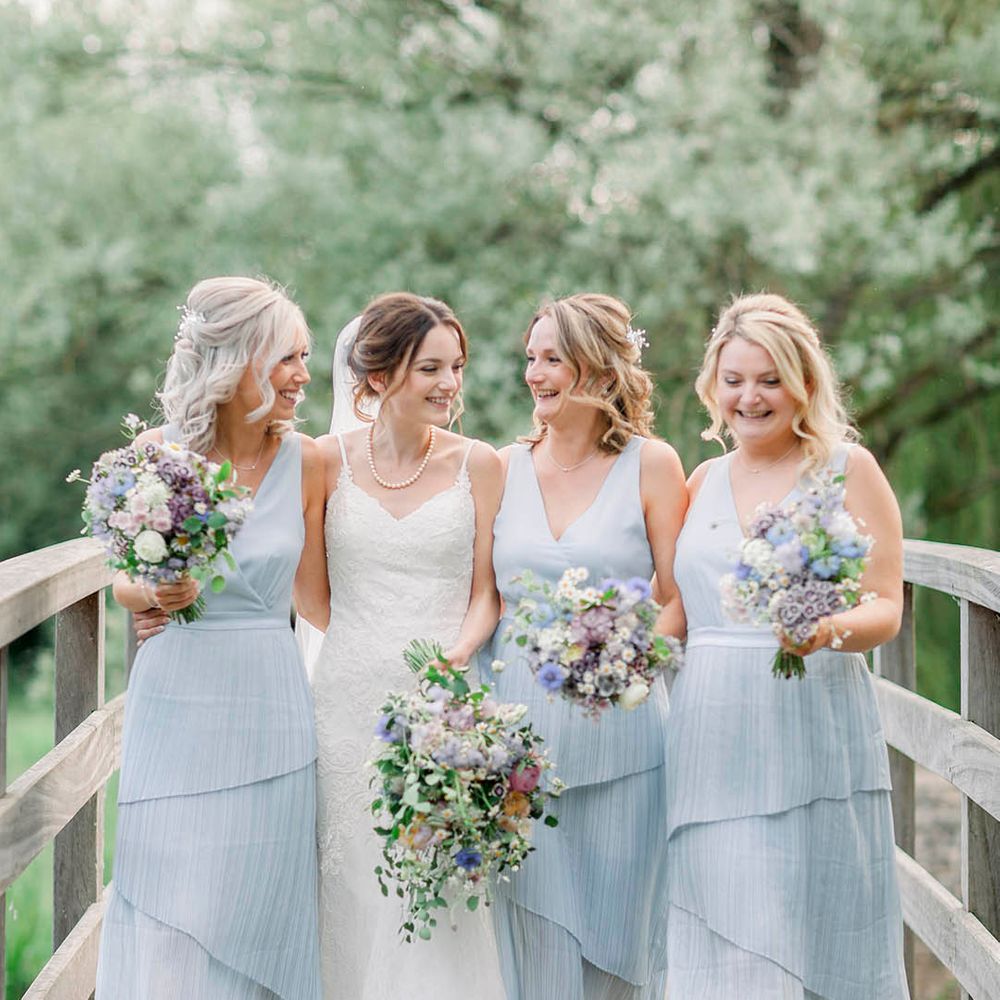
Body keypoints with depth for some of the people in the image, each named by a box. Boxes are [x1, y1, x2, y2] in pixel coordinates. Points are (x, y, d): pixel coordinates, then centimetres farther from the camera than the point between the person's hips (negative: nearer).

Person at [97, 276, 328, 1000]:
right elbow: (125, 578, 10)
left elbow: (313, 600, 8)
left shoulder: (305, 462, 0)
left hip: (269, 709, 1)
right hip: (176, 703, 0)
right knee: (168, 924, 0)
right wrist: (152, 595, -11)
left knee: (253, 921, 5)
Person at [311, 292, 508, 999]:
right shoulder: (329, 460, 2)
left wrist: (454, 658, -15)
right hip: (349, 699, 1)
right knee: (354, 889, 5)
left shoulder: (478, 464, 2)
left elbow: (487, 594, 2)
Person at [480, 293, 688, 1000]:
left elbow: (682, 601, -2)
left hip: (618, 729, -2)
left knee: (615, 932, 5)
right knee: (532, 935, 6)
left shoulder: (652, 465, -2)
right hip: (518, 725, 2)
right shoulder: (506, 467, 7)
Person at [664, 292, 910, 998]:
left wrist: (829, 632, -23)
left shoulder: (847, 468, 2)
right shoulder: (704, 482, 15)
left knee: (816, 937, -3)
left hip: (812, 732, -4)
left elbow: (886, 609, -4)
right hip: (713, 739, 4)